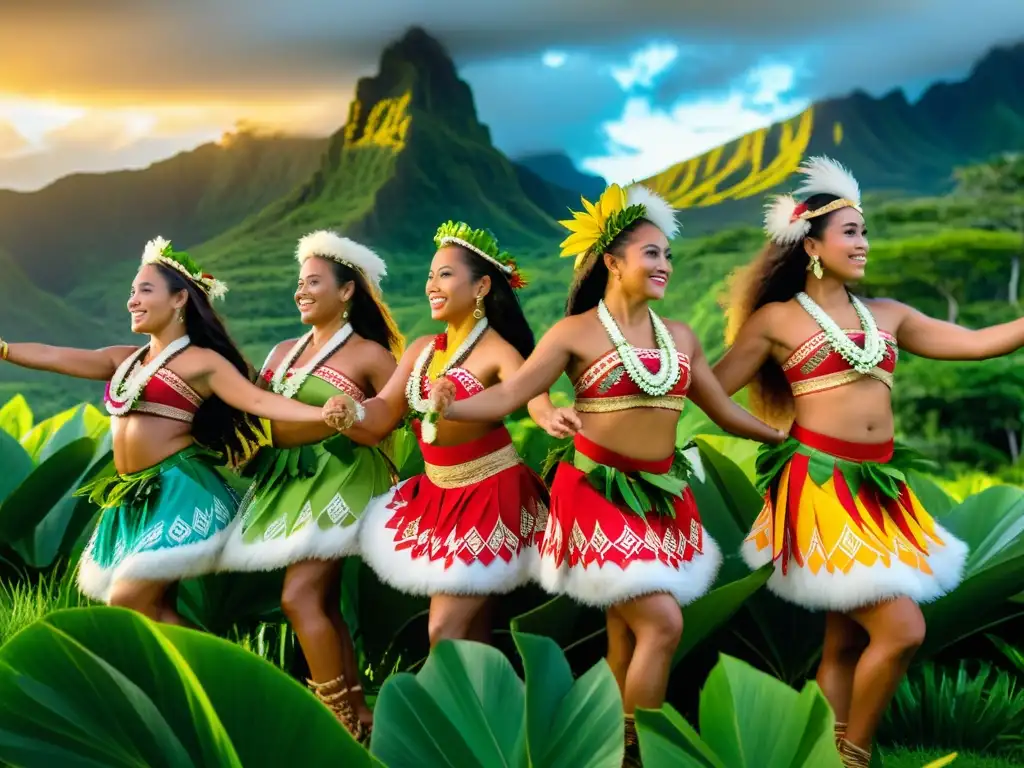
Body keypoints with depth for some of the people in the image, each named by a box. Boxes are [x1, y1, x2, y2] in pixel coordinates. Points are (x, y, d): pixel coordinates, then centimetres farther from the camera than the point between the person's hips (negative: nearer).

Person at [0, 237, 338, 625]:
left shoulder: (202, 362, -5)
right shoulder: (124, 359, 14)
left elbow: (259, 401, -14)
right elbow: (50, 356, 13)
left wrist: (324, 414, -28)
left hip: (178, 493, -7)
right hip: (133, 500, 7)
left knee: (128, 601, -12)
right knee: (155, 609, 7)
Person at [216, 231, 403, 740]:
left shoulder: (370, 355, -4)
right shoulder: (283, 353, 13)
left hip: (338, 482, -7)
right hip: (287, 483, 7)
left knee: (299, 597, -15)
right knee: (324, 604, 8)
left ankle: (341, 719, -5)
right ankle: (357, 715, 16)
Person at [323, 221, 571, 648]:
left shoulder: (497, 352, -16)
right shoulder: (421, 349, 5)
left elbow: (531, 395, -34)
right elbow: (384, 412, -2)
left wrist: (550, 417, -58)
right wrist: (351, 415, -25)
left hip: (489, 497, -7)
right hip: (437, 495, 7)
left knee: (446, 631, -5)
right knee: (469, 630, 17)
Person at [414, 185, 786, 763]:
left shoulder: (680, 337, 10)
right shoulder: (576, 333, -6)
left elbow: (723, 410, 19)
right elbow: (507, 396, -11)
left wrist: (785, 435, 22)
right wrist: (449, 408, -28)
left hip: (662, 495, 5)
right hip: (601, 492, -5)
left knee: (629, 629, 10)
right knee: (662, 624, -12)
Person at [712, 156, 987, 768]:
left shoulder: (887, 315, 14)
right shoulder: (776, 319, 0)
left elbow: (976, 343, 12)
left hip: (881, 485, 6)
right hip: (821, 486, -6)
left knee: (846, 642, 10)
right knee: (902, 629, -13)